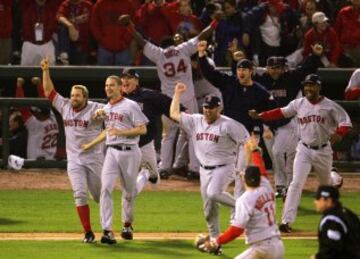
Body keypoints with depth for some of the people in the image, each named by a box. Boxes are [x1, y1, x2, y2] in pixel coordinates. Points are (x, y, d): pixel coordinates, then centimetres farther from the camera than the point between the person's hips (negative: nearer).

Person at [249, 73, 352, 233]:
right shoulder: (298, 104, 0)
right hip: (304, 149, 0)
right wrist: (260, 116, -2)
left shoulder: (330, 106, -7)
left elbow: (345, 122, -8)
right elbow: (282, 112, 8)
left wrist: (338, 134, -29)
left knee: (326, 184, 17)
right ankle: (287, 221, -21)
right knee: (297, 183, -14)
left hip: (323, 151, 0)